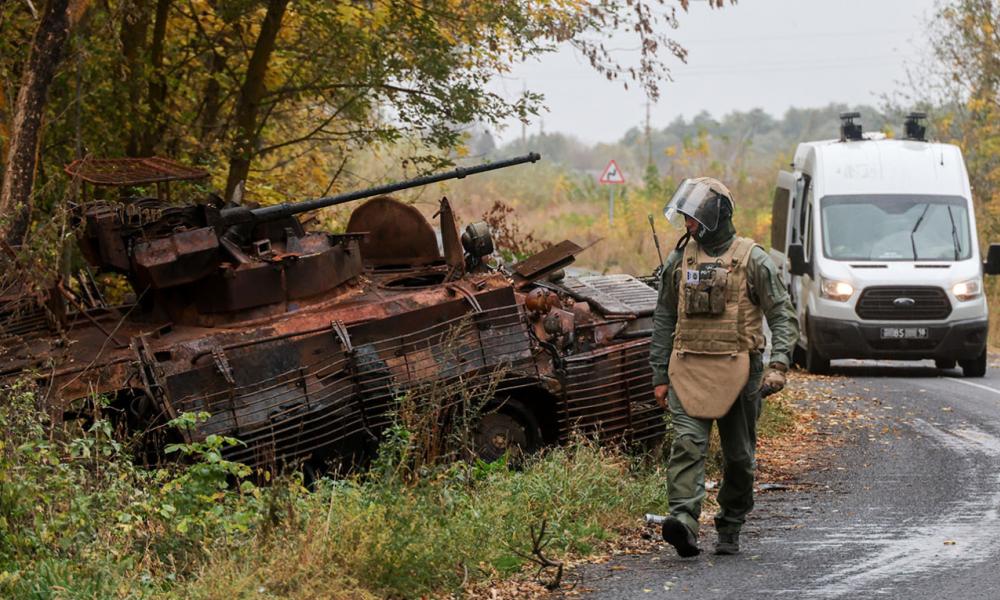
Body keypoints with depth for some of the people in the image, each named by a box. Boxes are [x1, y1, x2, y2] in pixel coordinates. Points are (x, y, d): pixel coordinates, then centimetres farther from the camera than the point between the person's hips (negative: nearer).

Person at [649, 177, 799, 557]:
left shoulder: (752, 260, -1)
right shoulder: (679, 260, 9)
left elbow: (783, 316, -1)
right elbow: (663, 321, 15)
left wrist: (778, 365, -15)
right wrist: (659, 376, 11)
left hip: (737, 370, -2)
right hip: (688, 369, 2)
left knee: (738, 456, 7)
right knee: (687, 443, -17)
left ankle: (730, 529, 22)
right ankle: (683, 521, -30)